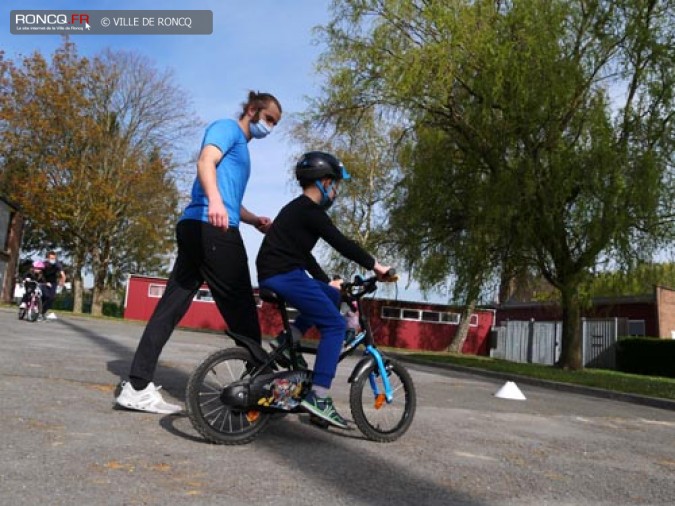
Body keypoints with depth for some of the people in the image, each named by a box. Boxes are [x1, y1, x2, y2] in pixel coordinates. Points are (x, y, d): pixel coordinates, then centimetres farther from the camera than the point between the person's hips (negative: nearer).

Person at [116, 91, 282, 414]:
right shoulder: (228, 127, 4)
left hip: (194, 228, 10)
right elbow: (205, 162, -16)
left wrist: (255, 220, 19)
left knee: (171, 306, 4)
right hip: (212, 229, -10)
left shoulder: (240, 147, 31)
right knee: (240, 309, -3)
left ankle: (137, 387, 5)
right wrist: (214, 200, -34)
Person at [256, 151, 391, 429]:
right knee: (335, 325, -7)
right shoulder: (310, 210, -8)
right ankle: (318, 396, -11)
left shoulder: (297, 209, 22)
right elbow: (342, 244, -13)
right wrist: (375, 265, -5)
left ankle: (289, 337, 11)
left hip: (272, 276, 10)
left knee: (332, 296, 22)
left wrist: (327, 282, 26)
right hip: (285, 275, -10)